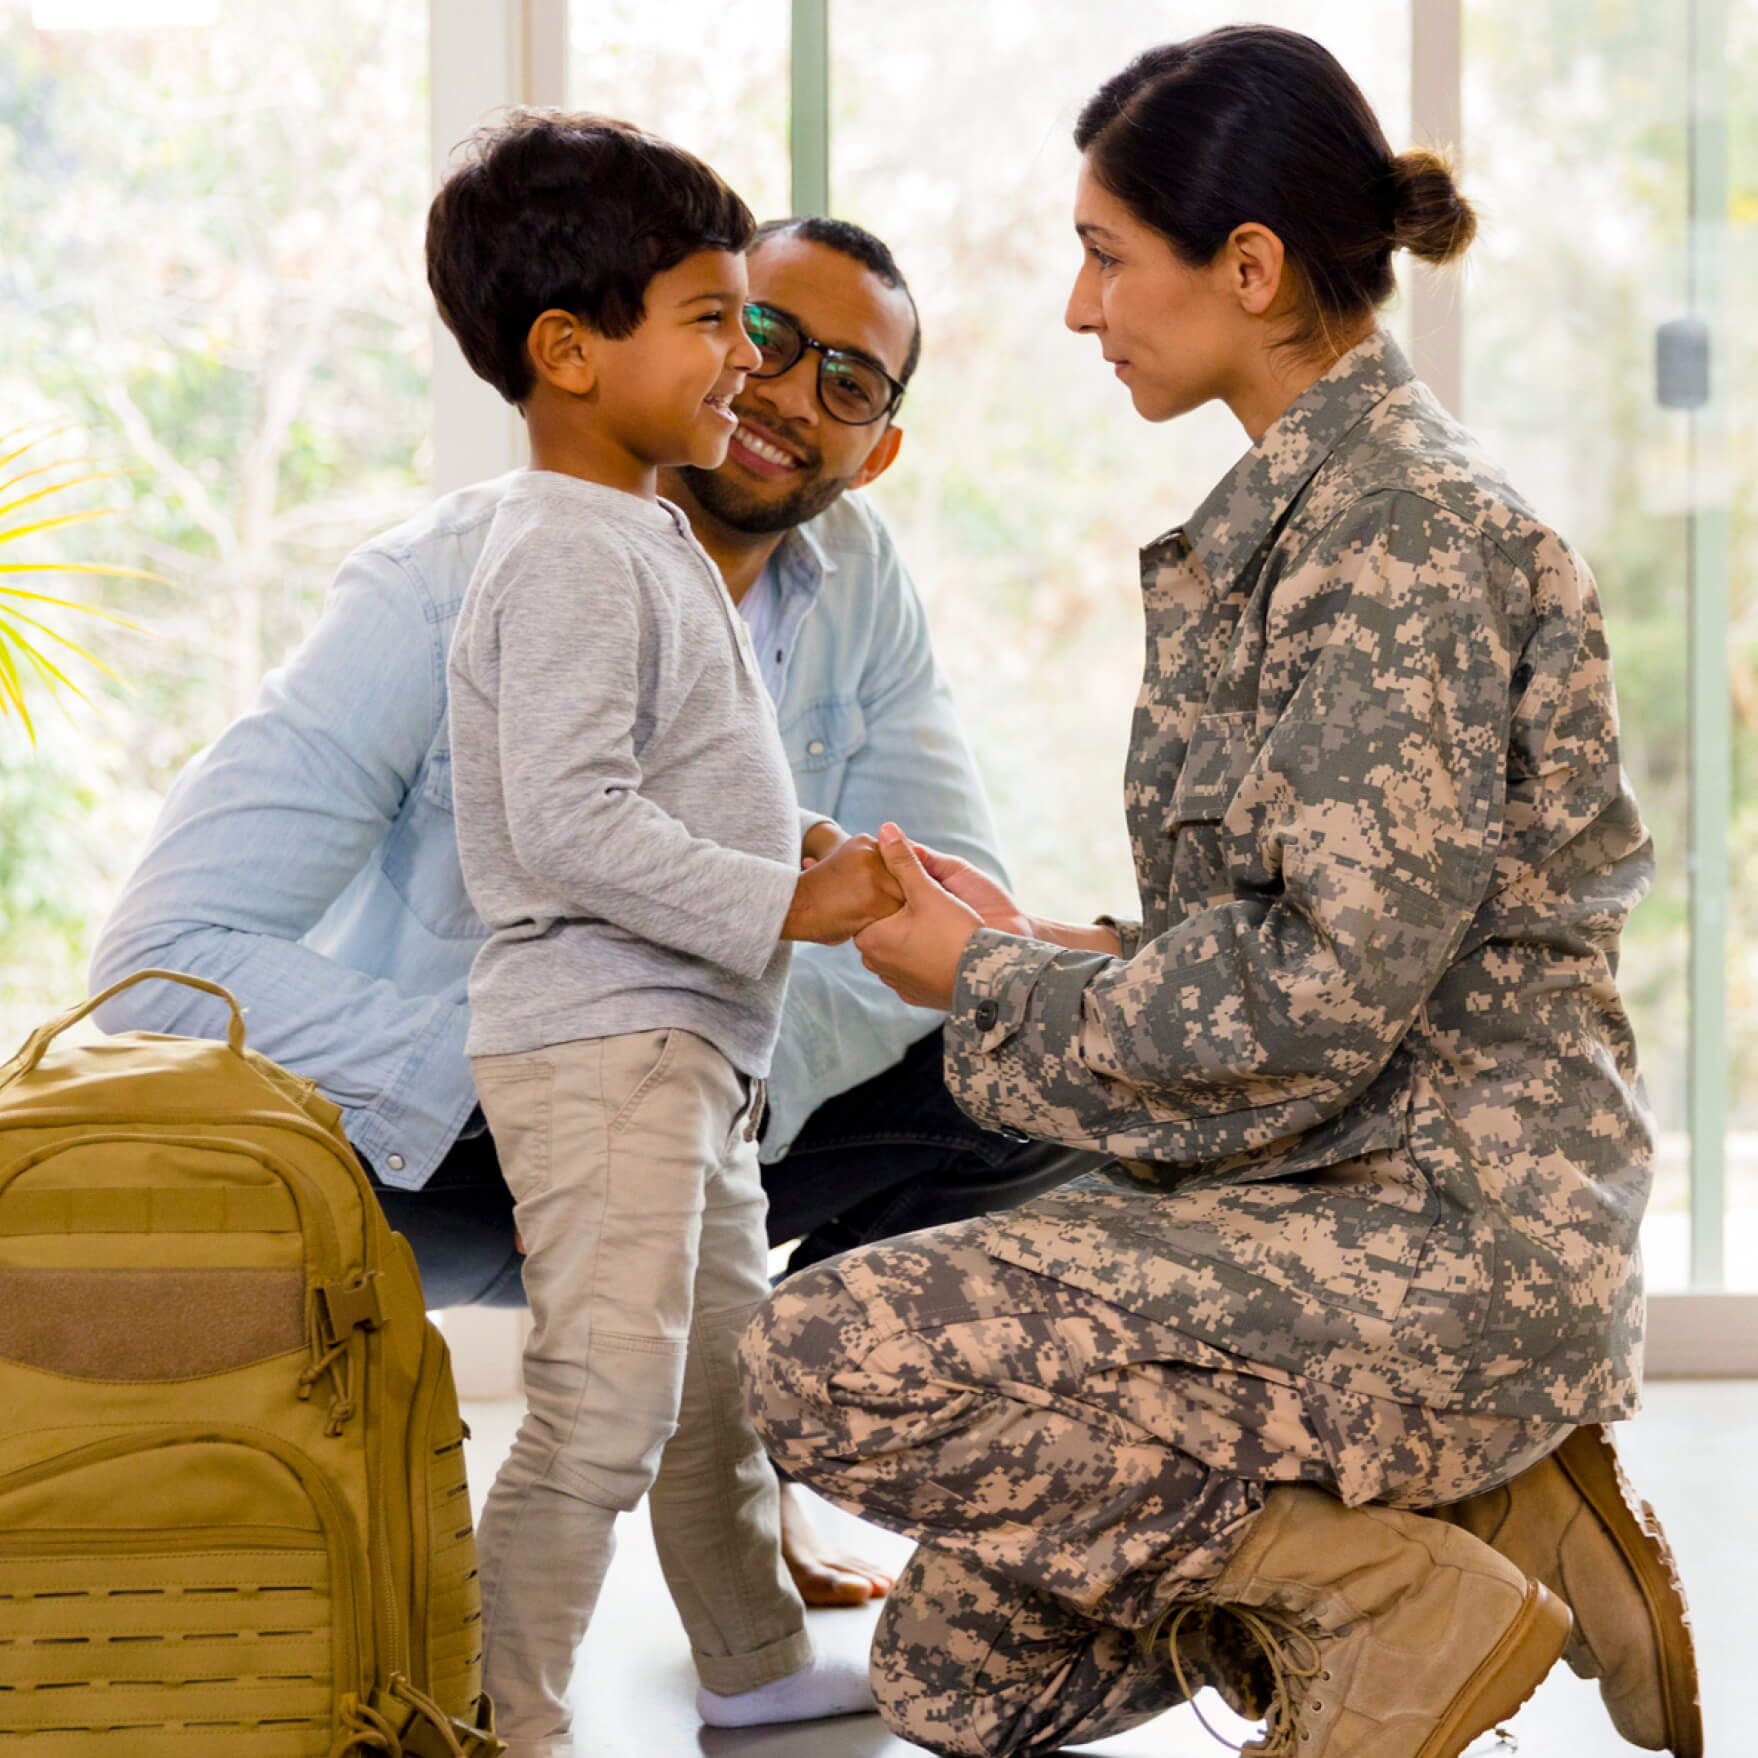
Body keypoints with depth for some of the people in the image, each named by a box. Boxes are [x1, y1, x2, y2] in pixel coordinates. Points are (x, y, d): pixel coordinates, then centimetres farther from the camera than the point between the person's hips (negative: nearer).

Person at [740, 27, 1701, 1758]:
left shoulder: (1399, 533, -17)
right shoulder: (1298, 508, 14)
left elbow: (1316, 1000, -23)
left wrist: (990, 988, -10)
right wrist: (1040, 947, 5)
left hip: (1432, 1228, -10)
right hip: (1330, 1194, 10)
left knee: (823, 1358, -20)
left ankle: (1391, 1586, -9)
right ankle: (1495, 1514, 11)